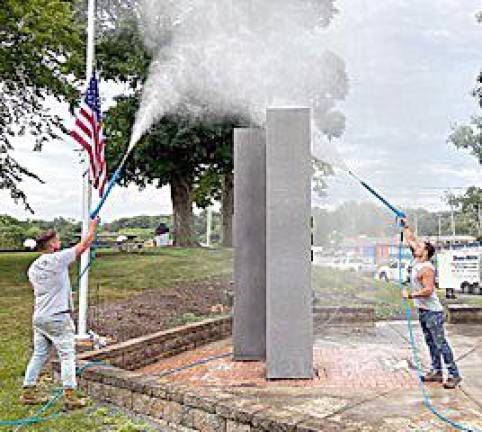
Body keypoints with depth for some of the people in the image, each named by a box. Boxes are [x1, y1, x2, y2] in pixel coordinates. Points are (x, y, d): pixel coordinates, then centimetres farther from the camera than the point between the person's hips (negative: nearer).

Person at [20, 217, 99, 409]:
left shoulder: (33, 268, 9)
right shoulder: (57, 259, -14)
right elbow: (84, 245, -7)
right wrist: (92, 227, 9)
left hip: (39, 317, 8)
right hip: (58, 318, -7)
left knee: (39, 355, 16)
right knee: (67, 355, 0)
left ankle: (28, 392, 22)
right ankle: (70, 396, 2)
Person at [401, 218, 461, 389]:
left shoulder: (427, 268, -19)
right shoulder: (417, 262, 7)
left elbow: (428, 290, -26)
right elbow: (411, 240, 17)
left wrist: (410, 295, -20)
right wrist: (405, 225, 19)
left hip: (432, 312, -9)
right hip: (423, 311, 9)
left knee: (441, 344, -5)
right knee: (431, 343, 13)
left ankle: (454, 374, 1)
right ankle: (436, 372, 21)